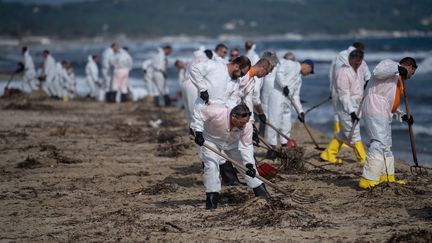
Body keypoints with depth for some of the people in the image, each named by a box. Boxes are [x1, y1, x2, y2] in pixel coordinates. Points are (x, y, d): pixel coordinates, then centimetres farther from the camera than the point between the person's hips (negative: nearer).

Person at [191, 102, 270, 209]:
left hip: (232, 142, 3)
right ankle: (212, 197, -8)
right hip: (211, 140, -3)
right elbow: (198, 116, -24)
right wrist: (198, 132, -30)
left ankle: (261, 192, 14)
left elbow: (246, 146, -21)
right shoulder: (216, 112, -41)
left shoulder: (245, 126, -29)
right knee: (211, 165, -20)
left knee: (246, 162, 0)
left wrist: (249, 164, -31)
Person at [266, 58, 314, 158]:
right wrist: (284, 86, -19)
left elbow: (296, 96, 23)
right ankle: (271, 149, -8)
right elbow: (279, 72, -14)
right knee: (275, 122, -9)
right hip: (278, 95, -9)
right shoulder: (291, 65, 2)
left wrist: (300, 111, 16)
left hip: (287, 100, 9)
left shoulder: (299, 78, 25)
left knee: (286, 126, 8)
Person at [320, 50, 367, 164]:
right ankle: (363, 159, -2)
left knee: (344, 133, 16)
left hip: (355, 106, 9)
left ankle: (328, 154, 25)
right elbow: (344, 95, -22)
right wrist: (351, 111, -25)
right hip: (345, 107, -9)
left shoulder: (359, 70, 8)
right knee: (354, 133, -5)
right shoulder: (344, 72, -19)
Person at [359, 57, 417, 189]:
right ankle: (367, 180, -25)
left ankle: (387, 178, 33)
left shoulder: (398, 79, 28)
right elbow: (378, 72, -22)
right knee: (379, 144, -19)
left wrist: (402, 116, 16)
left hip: (384, 114, 11)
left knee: (386, 145, 20)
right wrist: (398, 68, -22)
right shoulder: (389, 64, 1)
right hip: (375, 111, -11)